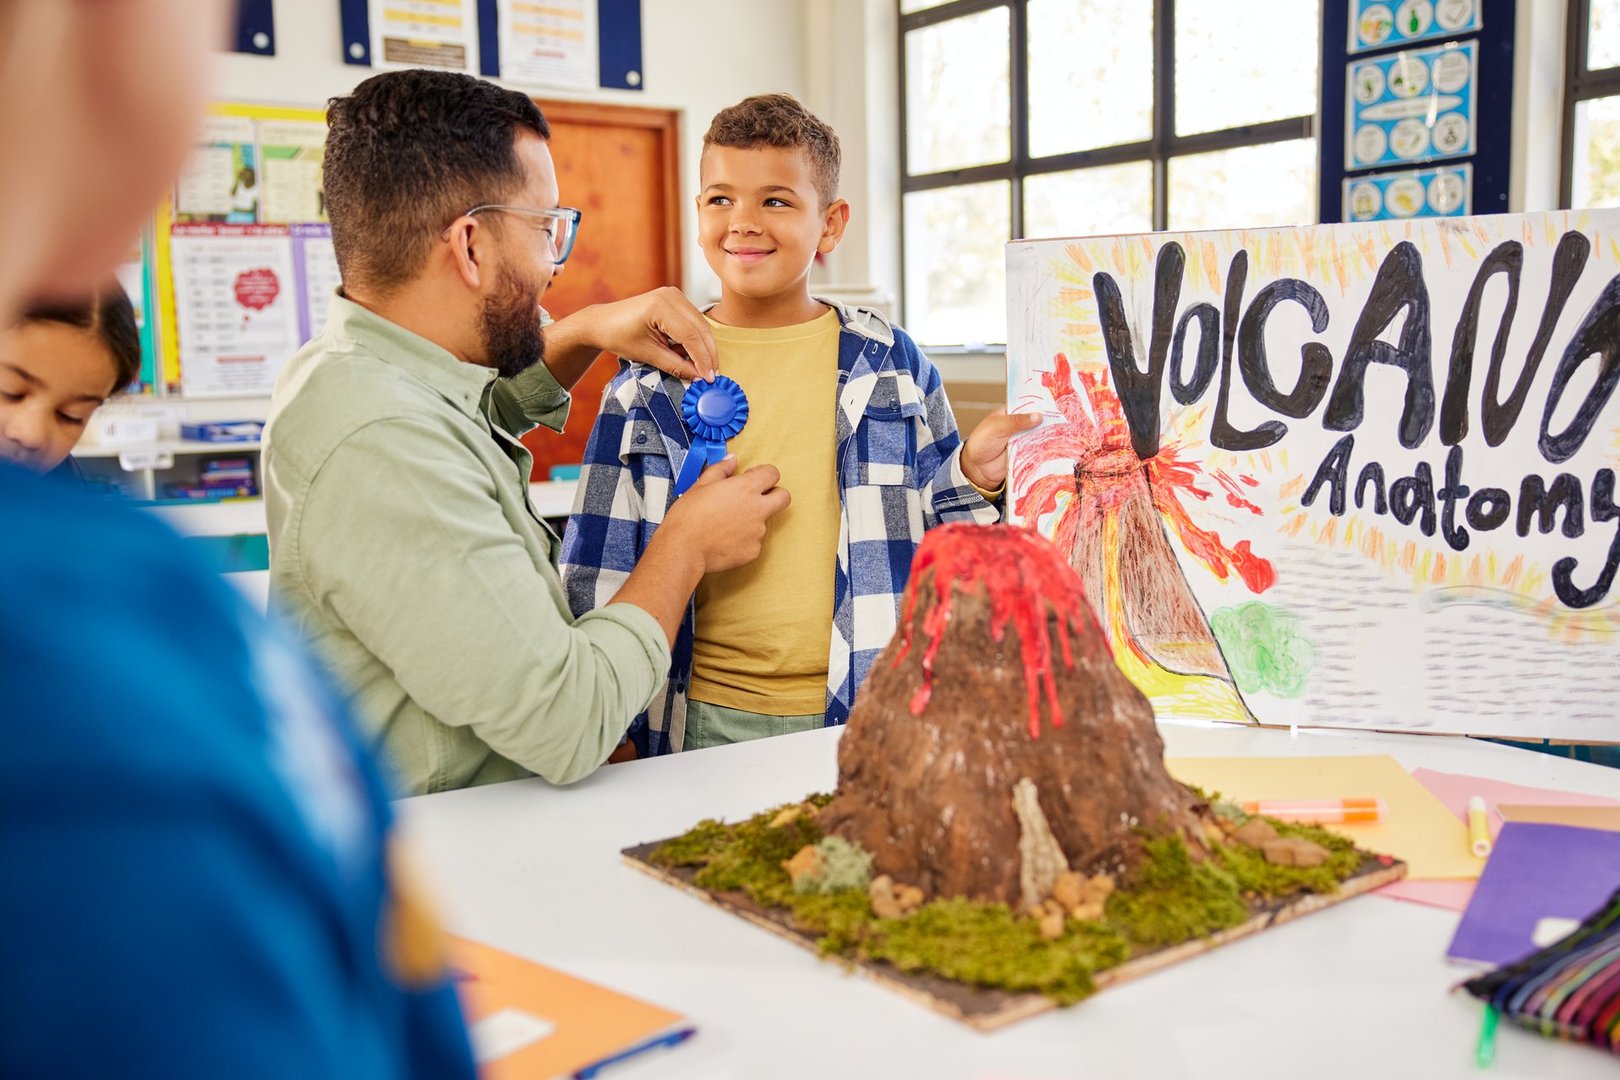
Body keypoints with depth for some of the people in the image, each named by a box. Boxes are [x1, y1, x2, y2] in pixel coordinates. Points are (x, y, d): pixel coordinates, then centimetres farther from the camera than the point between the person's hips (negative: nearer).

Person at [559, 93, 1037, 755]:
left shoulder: (890, 363, 5)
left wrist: (974, 476, -7)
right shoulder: (652, 377, 4)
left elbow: (936, 530, 12)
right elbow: (597, 568, 9)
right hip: (705, 721, 0)